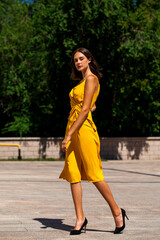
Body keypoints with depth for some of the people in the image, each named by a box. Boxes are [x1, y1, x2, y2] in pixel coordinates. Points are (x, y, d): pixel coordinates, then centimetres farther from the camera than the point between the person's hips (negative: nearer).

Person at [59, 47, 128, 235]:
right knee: (72, 174, 2)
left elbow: (85, 109, -16)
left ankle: (116, 211, 8)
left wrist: (69, 135, -20)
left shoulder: (91, 79, -8)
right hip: (73, 128, 9)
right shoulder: (82, 81, 19)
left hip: (84, 129, -9)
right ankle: (80, 218, 4)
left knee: (94, 174, -5)